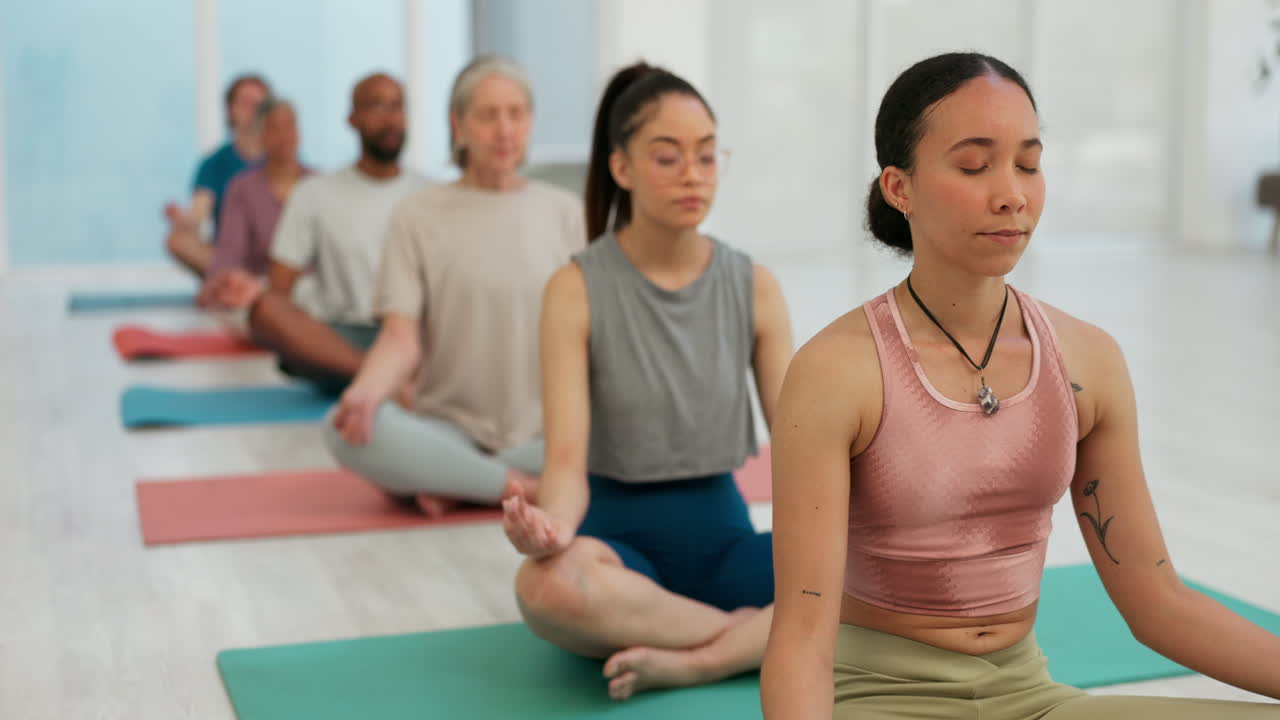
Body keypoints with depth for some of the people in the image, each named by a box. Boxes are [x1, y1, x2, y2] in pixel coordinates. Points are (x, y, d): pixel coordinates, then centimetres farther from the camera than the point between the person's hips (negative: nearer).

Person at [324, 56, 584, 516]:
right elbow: (401, 339, -6)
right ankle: (522, 486, -21)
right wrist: (365, 391, -28)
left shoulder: (564, 211, 9)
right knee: (346, 430, -31)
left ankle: (447, 480, -17)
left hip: (545, 434, 2)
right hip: (450, 428, -2)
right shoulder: (419, 215, 4)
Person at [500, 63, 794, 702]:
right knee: (549, 585, -39)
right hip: (620, 535, -3)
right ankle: (760, 637, -20)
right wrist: (553, 526, -38)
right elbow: (568, 455, -15)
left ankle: (686, 664, -26)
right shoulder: (577, 290, -8)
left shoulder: (754, 288, 2)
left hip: (720, 533, 3)